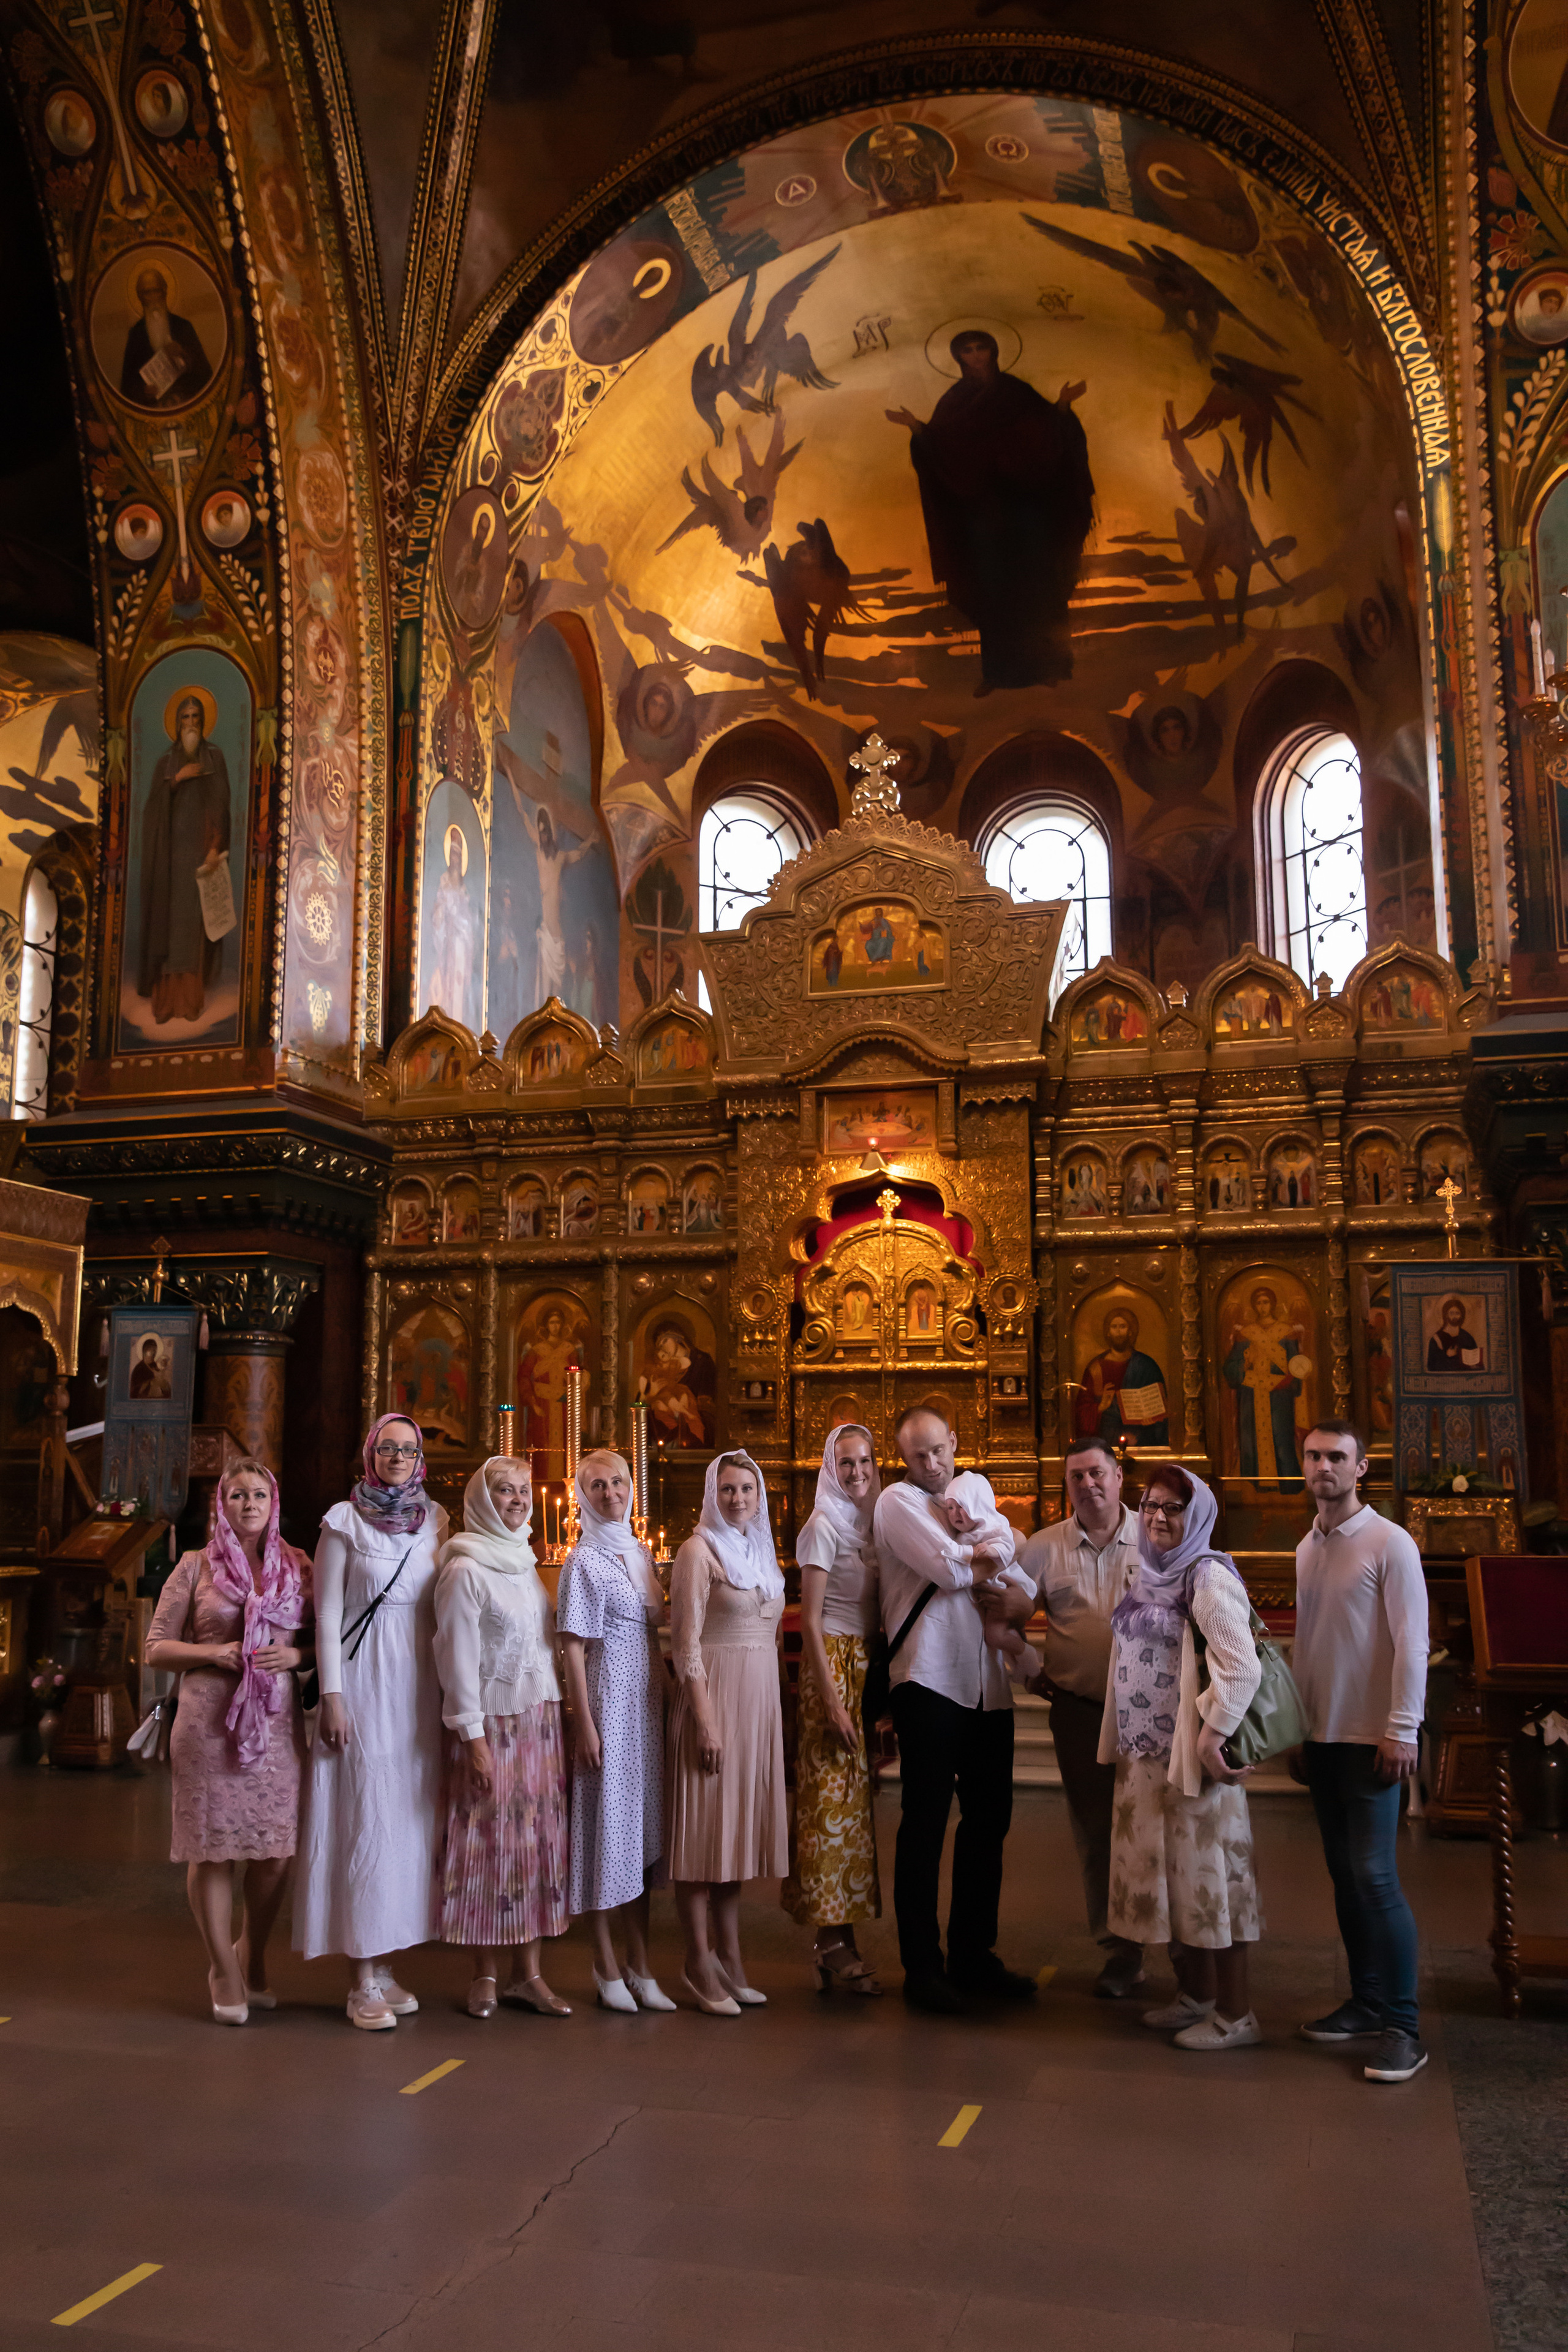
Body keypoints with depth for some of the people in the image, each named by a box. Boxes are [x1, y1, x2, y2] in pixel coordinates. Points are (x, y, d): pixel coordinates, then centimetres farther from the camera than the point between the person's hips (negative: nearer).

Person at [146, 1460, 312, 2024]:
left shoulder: (298, 1566, 10)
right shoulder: (197, 1567, 5)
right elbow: (157, 1647, 5)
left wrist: (295, 1655, -7)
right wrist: (215, 1652, -11)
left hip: (278, 1723, 2)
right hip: (210, 1723, -2)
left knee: (276, 1851, 2)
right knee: (212, 1848, 0)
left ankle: (252, 1956, 29)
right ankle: (223, 1972, 19)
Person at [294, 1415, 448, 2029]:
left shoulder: (435, 1521, 10)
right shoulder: (344, 1521, -1)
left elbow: (445, 1612, 13)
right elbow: (327, 1615, -3)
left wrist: (448, 1689, 8)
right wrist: (332, 1697, -9)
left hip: (419, 1688, 4)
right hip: (364, 1682, -4)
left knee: (409, 1819, 6)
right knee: (367, 1821, -4)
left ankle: (385, 1965, 16)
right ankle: (364, 1982, 3)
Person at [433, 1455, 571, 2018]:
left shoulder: (525, 1564, 14)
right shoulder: (465, 1569, -9)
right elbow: (457, 1657, -12)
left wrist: (556, 1718, 13)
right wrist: (472, 1736, -15)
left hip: (540, 1721, 7)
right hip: (491, 1723, -7)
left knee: (538, 1839, 6)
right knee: (490, 1840, -2)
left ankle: (528, 1972, 12)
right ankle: (487, 1974, 11)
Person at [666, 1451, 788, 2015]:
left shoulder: (761, 1550, 14)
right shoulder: (699, 1550, -8)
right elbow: (686, 1643, -13)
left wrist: (771, 1709, 14)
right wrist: (706, 1719, -18)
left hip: (760, 1698, 7)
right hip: (714, 1696, -7)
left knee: (736, 1826, 13)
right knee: (704, 1827, -1)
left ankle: (730, 1957, 21)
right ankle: (700, 1963, 7)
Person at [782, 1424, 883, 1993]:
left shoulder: (869, 1521, 12)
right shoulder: (824, 1525, -9)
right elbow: (810, 1620, -12)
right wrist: (833, 1703, -16)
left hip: (868, 1667, 7)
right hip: (832, 1665, -7)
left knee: (856, 1795, 8)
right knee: (832, 1797, -5)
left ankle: (840, 1934, 15)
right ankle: (831, 1940, 2)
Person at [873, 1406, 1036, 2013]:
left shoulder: (975, 1487, 16)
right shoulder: (897, 1501, -4)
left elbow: (1005, 1546, 2)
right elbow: (950, 1570, -16)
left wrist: (964, 1536, -17)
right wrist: (996, 1575, 1)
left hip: (986, 1680, 7)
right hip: (929, 1677, -6)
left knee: (989, 1818, 13)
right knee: (925, 1824, -1)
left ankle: (974, 1954, 26)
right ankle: (922, 1967, 9)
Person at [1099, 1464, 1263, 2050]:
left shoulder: (1207, 1577, -14)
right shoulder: (1151, 1575, 11)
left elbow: (1243, 1667, -21)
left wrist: (1212, 1737, -20)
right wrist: (1125, 1741, 16)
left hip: (1191, 1756, -8)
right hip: (1145, 1755, 9)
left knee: (1209, 1876, 0)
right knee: (1168, 1874, 16)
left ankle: (1235, 2015, 11)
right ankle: (1196, 1995, 30)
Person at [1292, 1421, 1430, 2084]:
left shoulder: (1390, 1544, -9)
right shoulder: (1307, 1548, 11)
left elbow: (1412, 1643, -12)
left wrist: (1401, 1731, -16)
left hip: (1371, 1738, -7)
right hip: (1321, 1737, 7)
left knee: (1375, 1877, -8)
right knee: (1344, 1876, 11)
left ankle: (1403, 2026, 0)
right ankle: (1367, 2003, 21)